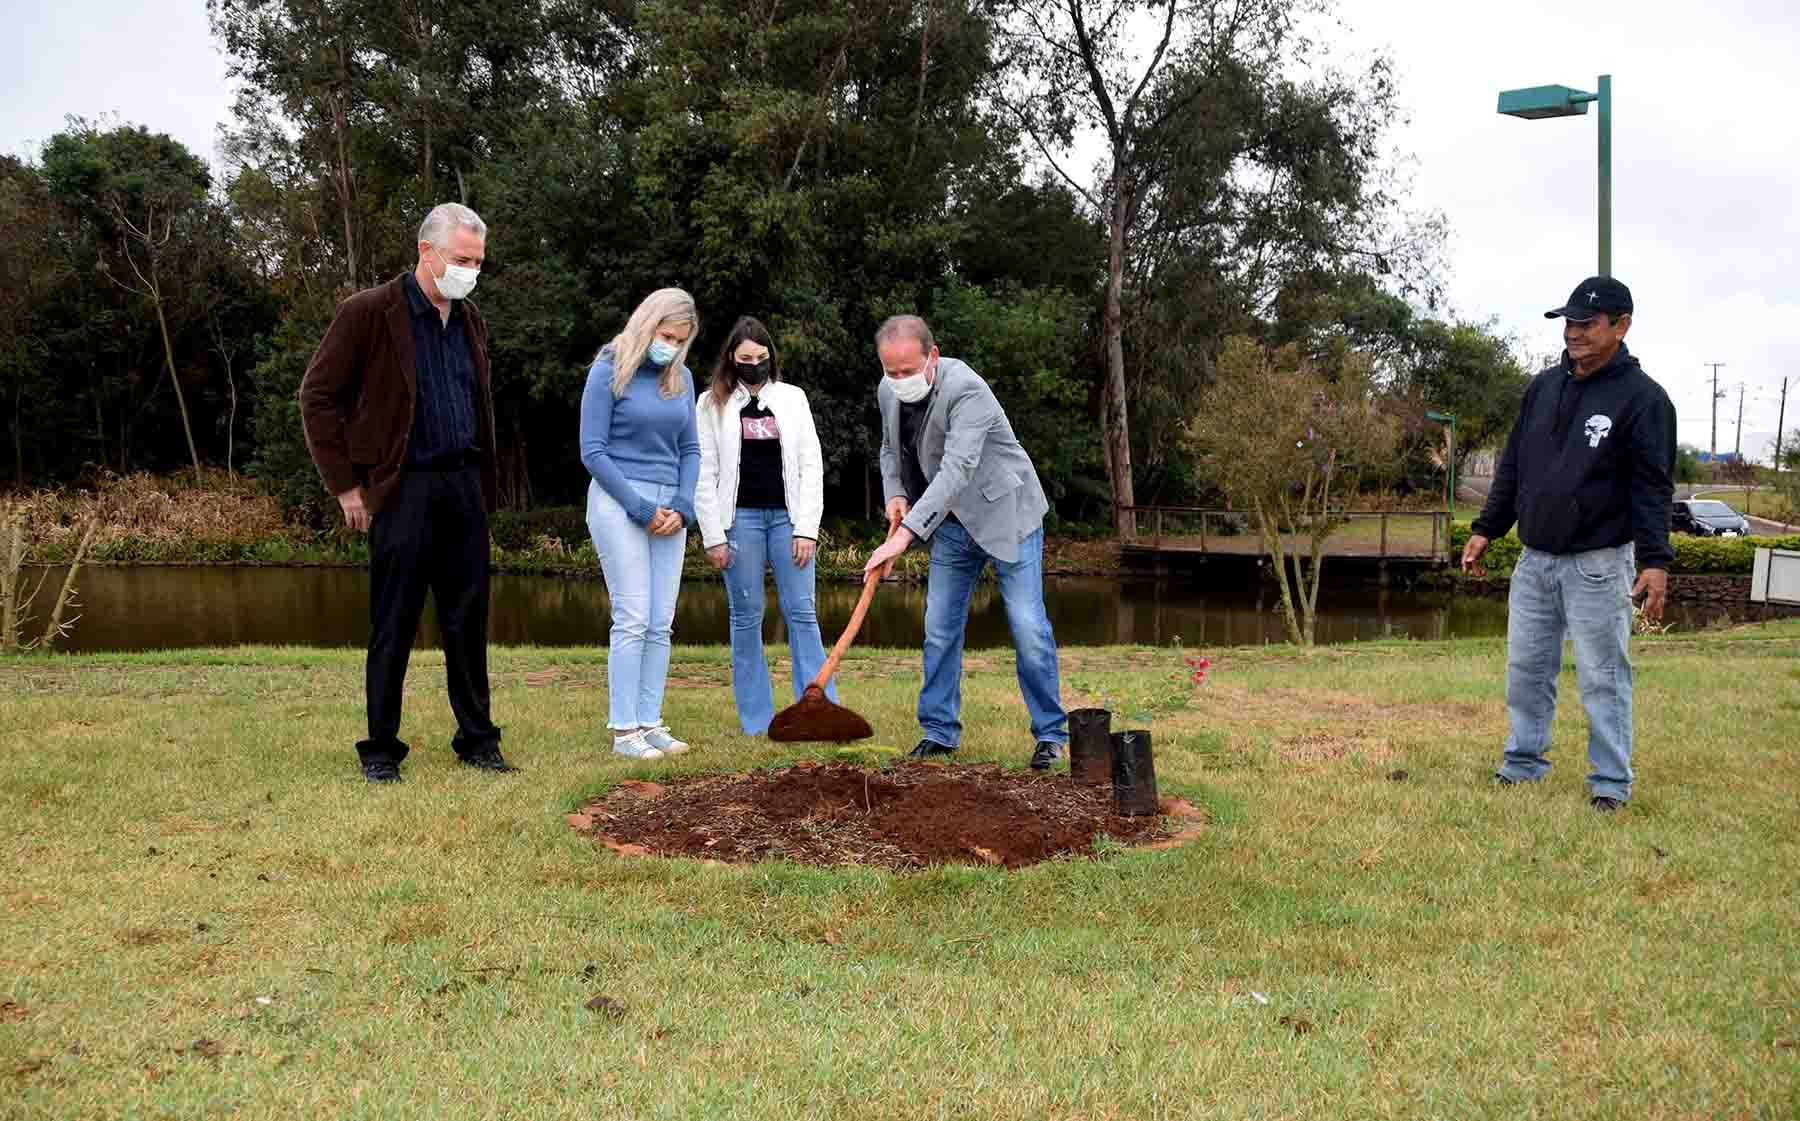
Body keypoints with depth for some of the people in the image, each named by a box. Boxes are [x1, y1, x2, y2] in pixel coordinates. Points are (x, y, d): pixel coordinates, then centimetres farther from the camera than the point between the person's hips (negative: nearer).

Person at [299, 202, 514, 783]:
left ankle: (477, 739, 18)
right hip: (403, 488, -5)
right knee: (393, 627, 1)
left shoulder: (471, 320, 14)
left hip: (463, 484, 6)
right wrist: (347, 485, -6)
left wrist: (485, 483, 14)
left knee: (468, 622, 9)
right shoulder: (368, 313, -6)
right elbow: (318, 397, -4)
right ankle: (381, 749, 13)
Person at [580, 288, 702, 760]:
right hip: (619, 502, -5)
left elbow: (689, 450, 12)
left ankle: (650, 723, 9)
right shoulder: (609, 372, -6)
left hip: (668, 505, 5)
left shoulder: (680, 378, 9)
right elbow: (593, 451, -8)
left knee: (661, 623, 3)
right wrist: (642, 508, -11)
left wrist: (682, 508, -3)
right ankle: (623, 730, -2)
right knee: (633, 619, -8)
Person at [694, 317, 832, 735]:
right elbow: (704, 474, 1)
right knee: (747, 616, 3)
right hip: (740, 518, -1)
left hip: (787, 516, 1)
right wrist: (713, 536, -5)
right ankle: (756, 720, 9)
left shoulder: (792, 398, 9)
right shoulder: (714, 404, 4)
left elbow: (811, 465, 5)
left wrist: (806, 528, -3)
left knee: (802, 613, -2)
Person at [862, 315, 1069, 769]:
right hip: (952, 525, 7)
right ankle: (940, 731, 17)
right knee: (940, 631, 6)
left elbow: (957, 469, -38)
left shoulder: (965, 390, -28)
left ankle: (1051, 734, 7)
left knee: (1029, 629, -6)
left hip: (1007, 515, -6)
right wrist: (895, 495, -4)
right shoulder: (888, 392, -3)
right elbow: (890, 450, 16)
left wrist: (906, 534, -45)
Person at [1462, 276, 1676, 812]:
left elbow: (1652, 486, -11)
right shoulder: (1543, 386, 9)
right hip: (1534, 560, 6)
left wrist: (1655, 560, -19)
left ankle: (1611, 782, 13)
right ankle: (1523, 761, 24)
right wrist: (1486, 529, 13)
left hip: (1597, 565, -5)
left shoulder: (1642, 397, -8)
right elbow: (1512, 465, 15)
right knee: (1526, 668, 11)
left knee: (1602, 676, 1)